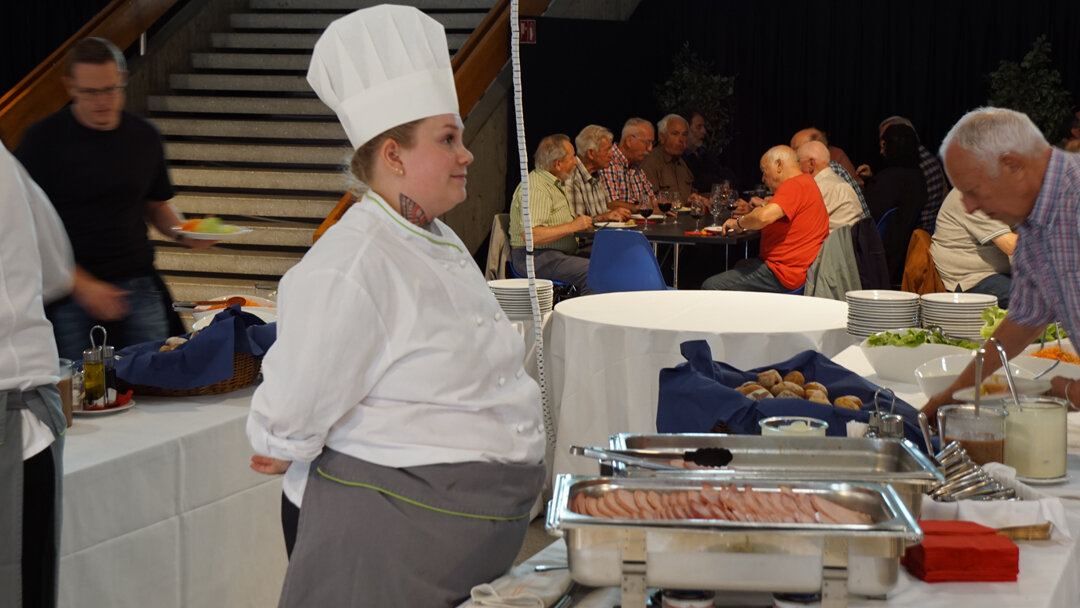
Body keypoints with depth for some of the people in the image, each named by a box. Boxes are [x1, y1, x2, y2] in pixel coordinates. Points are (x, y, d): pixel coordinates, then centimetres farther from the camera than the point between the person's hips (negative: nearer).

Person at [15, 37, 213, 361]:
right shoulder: (43, 138, -5)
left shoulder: (144, 137, 7)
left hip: (137, 286, 3)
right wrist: (82, 285, -17)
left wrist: (182, 232, -2)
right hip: (69, 296, -3)